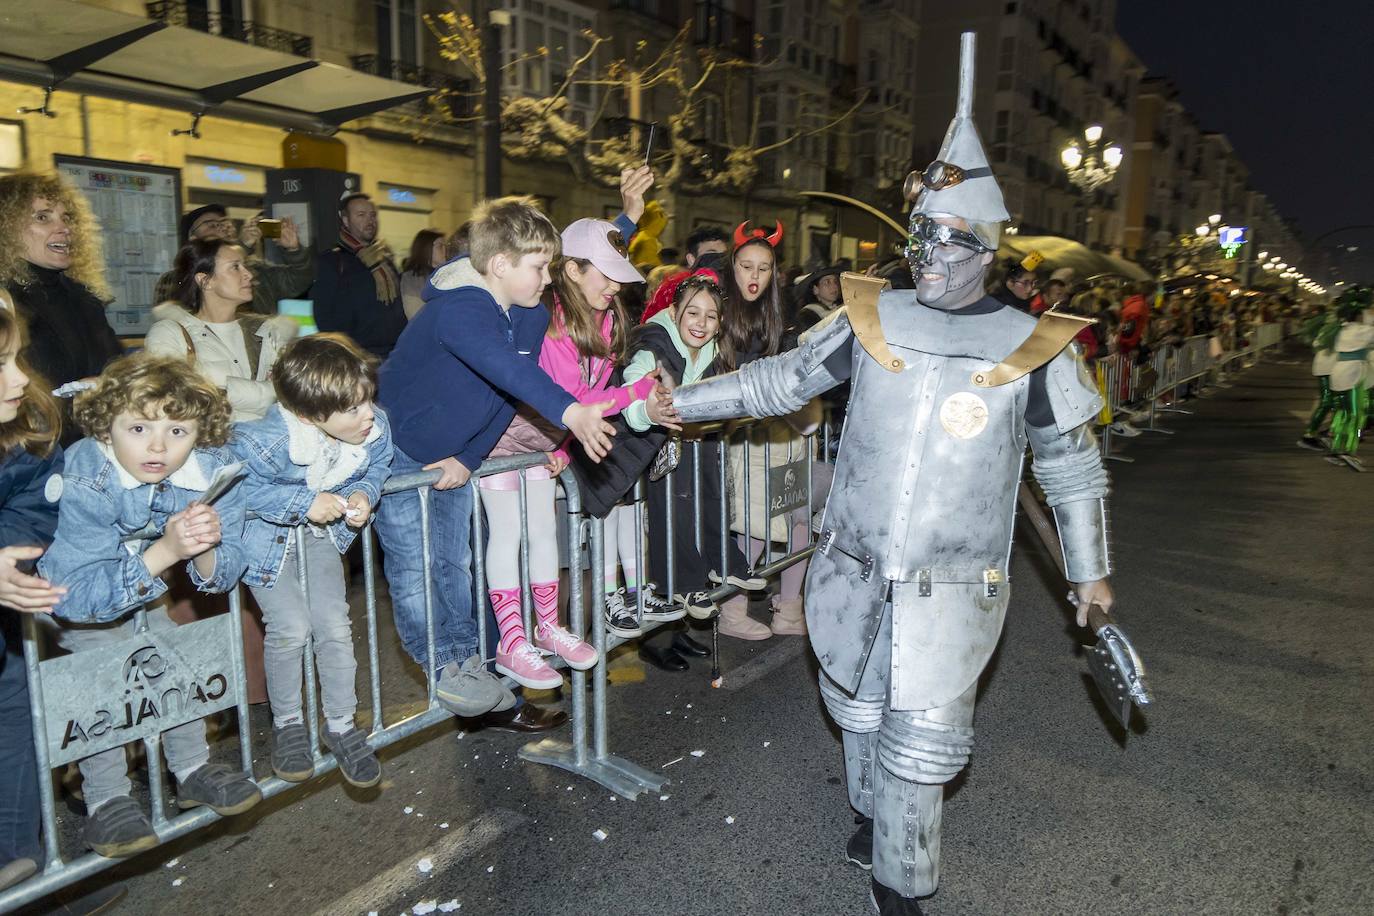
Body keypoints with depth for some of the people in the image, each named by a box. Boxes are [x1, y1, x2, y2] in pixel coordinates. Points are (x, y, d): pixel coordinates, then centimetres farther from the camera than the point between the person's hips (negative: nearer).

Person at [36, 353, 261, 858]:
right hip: (63, 595, -4)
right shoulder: (83, 483, -37)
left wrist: (204, 548, -43)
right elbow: (76, 594, -40)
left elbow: (223, 575, -19)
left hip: (144, 593, 4)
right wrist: (164, 552, -50)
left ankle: (192, 769, 17)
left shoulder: (215, 470, -25)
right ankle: (105, 800, -8)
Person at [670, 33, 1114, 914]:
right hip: (855, 568, 3)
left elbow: (1073, 466, 5)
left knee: (920, 742, 3)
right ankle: (877, 820, 46)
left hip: (952, 587, -2)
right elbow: (782, 379, 5)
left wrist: (1090, 572, 10)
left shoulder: (1033, 346, -5)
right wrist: (682, 400, 2)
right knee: (860, 710, 20)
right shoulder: (874, 318, -1)